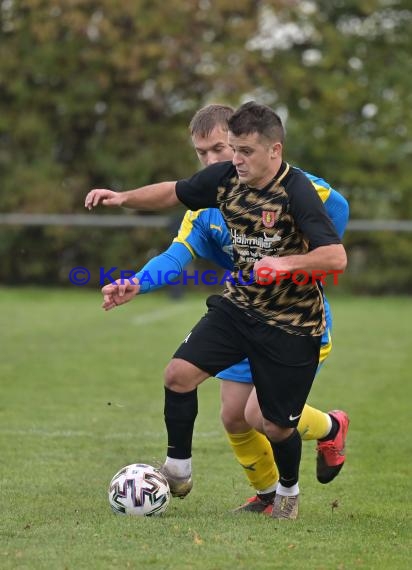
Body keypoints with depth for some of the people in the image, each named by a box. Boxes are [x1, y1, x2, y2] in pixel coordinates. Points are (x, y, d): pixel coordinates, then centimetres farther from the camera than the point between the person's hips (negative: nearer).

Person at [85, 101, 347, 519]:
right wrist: (123, 198, -3)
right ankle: (177, 470, 4)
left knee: (277, 426, 3)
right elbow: (173, 193, 12)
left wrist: (288, 264, -40)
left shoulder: (297, 193, -23)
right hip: (238, 305, 5)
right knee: (179, 373, -13)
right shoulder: (225, 178, -5)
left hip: (291, 325, -5)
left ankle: (288, 490, 35)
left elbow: (336, 258, -27)